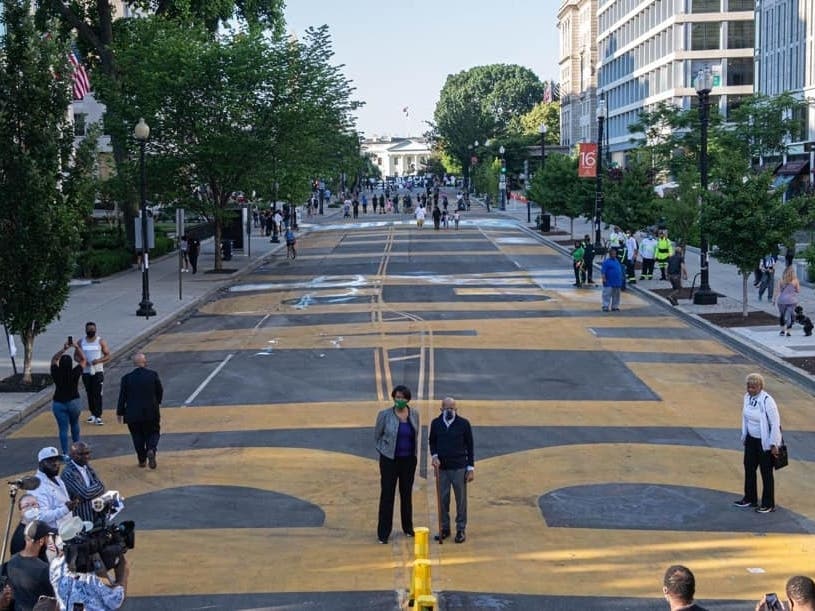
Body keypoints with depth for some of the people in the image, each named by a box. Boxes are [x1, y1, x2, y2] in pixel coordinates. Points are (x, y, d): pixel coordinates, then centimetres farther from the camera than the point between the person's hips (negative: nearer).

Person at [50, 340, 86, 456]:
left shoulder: (56, 374, -13)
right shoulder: (75, 373, -15)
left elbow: (54, 360, 5)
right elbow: (83, 360, -1)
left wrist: (63, 349, -2)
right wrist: (76, 347, -4)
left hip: (59, 404, 0)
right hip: (74, 402, 1)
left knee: (63, 429, 1)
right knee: (74, 424, 24)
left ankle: (65, 453, -1)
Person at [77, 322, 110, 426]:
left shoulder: (101, 342, 0)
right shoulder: (81, 342, 7)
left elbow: (108, 356, 0)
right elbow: (75, 355, 11)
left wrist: (99, 360, -18)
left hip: (98, 371, -3)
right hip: (86, 371, 3)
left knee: (98, 394, -9)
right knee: (89, 393, 10)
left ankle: (98, 416, -11)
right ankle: (93, 413, 22)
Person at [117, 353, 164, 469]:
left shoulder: (127, 378, -7)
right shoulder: (153, 375, -7)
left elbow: (122, 397, -2)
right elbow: (160, 391, 2)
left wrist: (120, 413, 9)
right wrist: (157, 403, 22)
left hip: (133, 415, 0)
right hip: (151, 413, 0)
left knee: (138, 437, 15)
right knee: (153, 433, 13)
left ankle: (142, 460, 17)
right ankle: (151, 450, -14)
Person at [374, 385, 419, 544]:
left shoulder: (414, 414, 0)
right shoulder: (384, 415, -10)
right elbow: (377, 436, 1)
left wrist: (414, 452, 10)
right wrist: (384, 452, 1)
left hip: (409, 460, 3)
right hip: (390, 460, -3)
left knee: (407, 494, 13)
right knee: (387, 495, -2)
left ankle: (408, 528, 27)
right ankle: (383, 533, 3)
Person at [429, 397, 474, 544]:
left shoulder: (464, 423, -5)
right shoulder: (436, 423, 2)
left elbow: (470, 446, -1)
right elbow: (432, 442, 15)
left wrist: (471, 468, -3)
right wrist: (434, 456, -4)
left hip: (459, 467, -2)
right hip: (441, 467, 2)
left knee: (461, 499, 3)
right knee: (442, 499, 6)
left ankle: (461, 529, 13)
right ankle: (444, 528, 18)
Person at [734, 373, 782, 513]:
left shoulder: (767, 401, -24)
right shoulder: (747, 397, -3)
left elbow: (775, 424, -20)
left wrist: (774, 445, -18)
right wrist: (744, 437, 16)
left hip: (765, 442, -7)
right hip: (751, 439, 7)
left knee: (766, 473, 5)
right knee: (749, 468, 17)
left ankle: (768, 504, 18)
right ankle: (750, 499, 34)